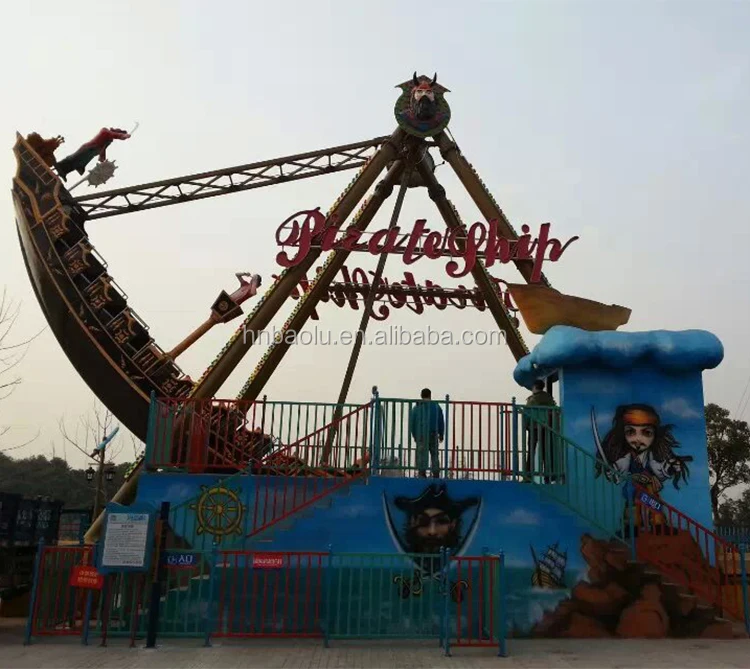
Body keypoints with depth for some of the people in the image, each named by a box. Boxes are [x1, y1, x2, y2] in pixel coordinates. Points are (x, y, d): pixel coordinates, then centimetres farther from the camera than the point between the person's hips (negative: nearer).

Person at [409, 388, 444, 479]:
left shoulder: (416, 407, 6)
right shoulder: (436, 406, 6)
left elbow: (412, 422, 5)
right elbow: (441, 421, 5)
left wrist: (414, 435, 13)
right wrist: (441, 434, 13)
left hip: (420, 434, 0)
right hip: (433, 434, 1)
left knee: (421, 454, -4)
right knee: (434, 454, 9)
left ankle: (422, 473, -15)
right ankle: (436, 474, 5)